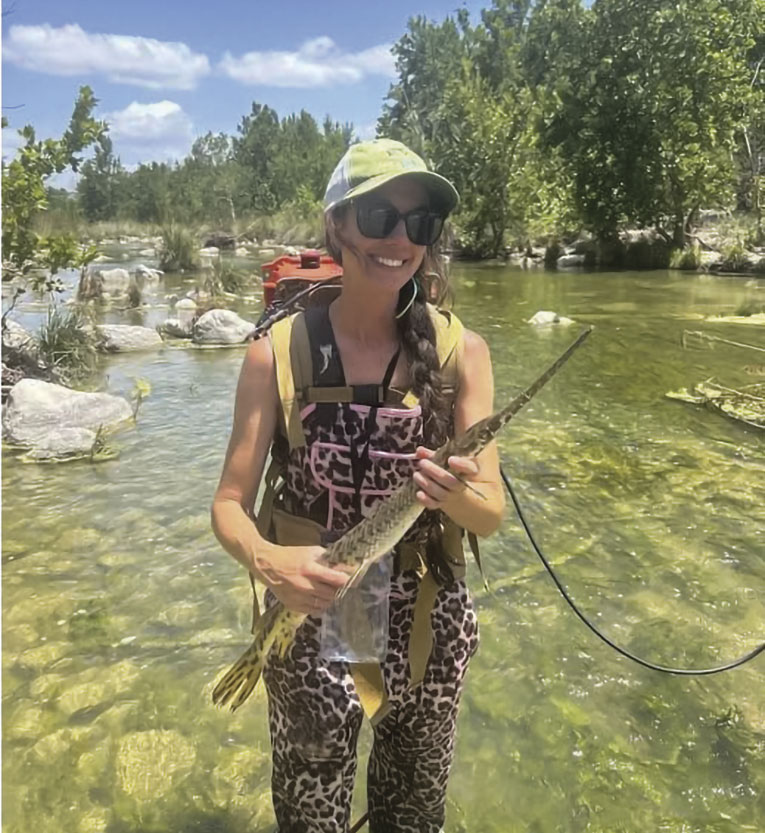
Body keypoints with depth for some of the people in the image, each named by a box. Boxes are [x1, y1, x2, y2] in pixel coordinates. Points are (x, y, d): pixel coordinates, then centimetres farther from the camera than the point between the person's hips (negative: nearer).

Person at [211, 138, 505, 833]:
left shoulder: (460, 350, -10)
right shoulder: (279, 352, -13)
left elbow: (492, 515, -10)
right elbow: (230, 503, -8)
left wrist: (461, 496, -33)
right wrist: (264, 559, -29)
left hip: (428, 626, 2)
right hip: (310, 622, -1)